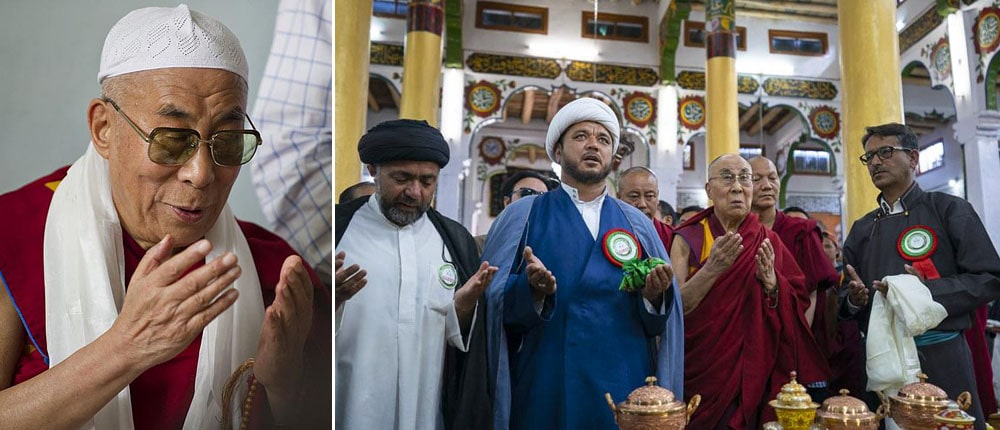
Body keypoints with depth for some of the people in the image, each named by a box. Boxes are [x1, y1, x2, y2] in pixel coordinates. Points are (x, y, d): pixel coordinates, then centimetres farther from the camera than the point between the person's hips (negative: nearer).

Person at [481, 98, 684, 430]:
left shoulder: (637, 223, 9)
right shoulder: (521, 216, 1)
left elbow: (662, 319, 5)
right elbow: (492, 302, -7)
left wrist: (654, 296, -15)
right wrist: (531, 290, -25)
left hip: (626, 391, 3)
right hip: (546, 392, -2)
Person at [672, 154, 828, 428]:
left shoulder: (768, 242, 3)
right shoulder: (688, 239, -4)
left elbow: (800, 307, 2)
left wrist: (772, 282, -16)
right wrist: (712, 269, -25)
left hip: (754, 373, 2)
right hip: (702, 372, -2)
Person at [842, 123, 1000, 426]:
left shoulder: (949, 210, 1)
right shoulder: (862, 229, 12)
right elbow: (848, 302, 17)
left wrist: (929, 292, -19)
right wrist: (855, 299, -6)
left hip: (940, 356, -3)